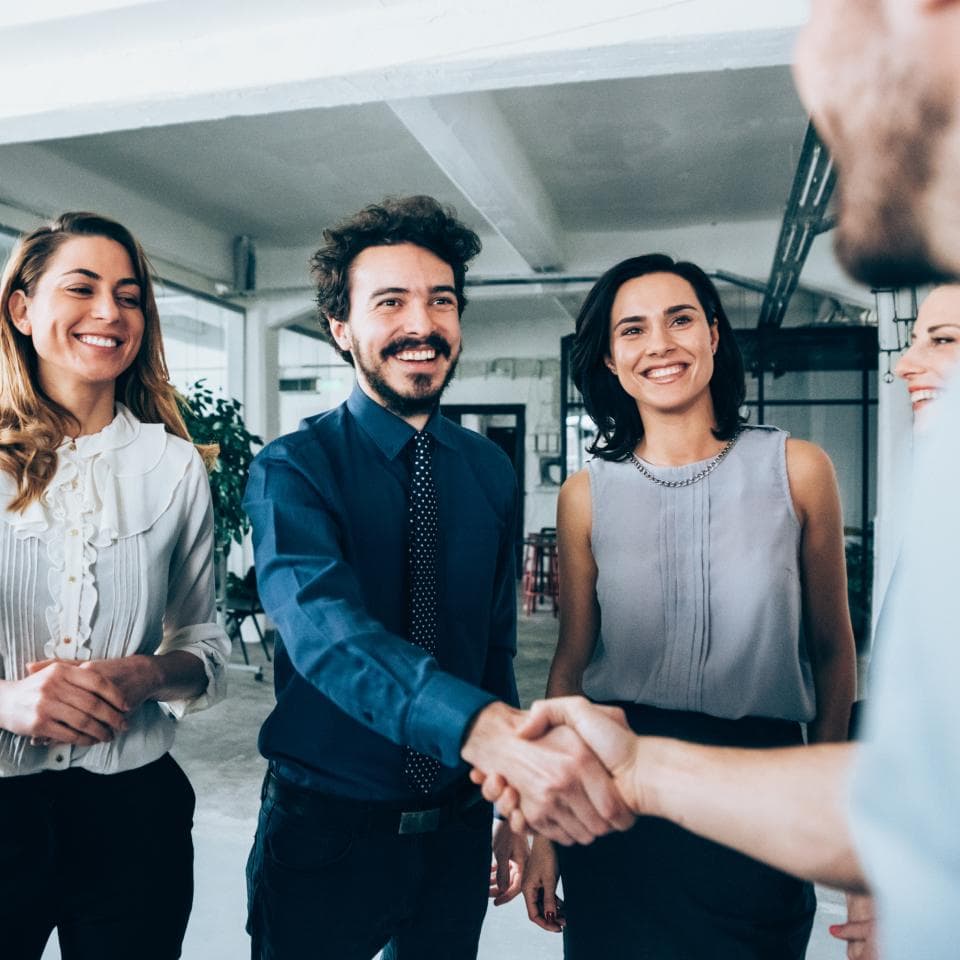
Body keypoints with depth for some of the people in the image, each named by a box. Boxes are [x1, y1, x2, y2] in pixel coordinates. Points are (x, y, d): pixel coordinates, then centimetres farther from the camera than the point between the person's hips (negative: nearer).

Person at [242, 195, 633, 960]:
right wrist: (489, 728, -48)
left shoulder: (491, 472, 0)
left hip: (457, 826, 4)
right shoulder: (293, 468, -14)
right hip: (327, 829, -3)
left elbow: (496, 646, 6)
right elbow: (323, 626, -32)